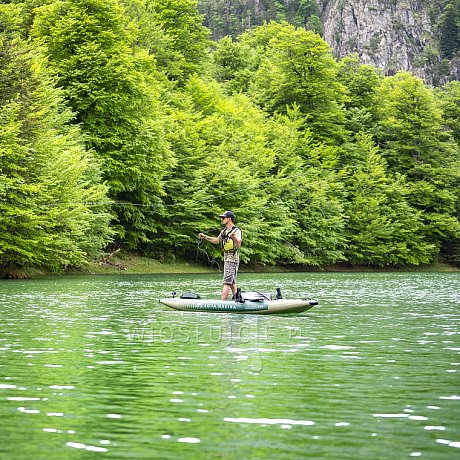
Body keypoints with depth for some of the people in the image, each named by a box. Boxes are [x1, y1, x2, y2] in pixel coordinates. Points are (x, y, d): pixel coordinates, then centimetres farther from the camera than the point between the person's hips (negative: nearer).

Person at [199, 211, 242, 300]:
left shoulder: (236, 231, -12)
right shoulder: (224, 231, 15)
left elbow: (238, 244, -26)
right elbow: (216, 240, 29)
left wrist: (234, 237, -47)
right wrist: (205, 237, 23)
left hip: (232, 259, -9)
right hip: (226, 259, 9)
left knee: (226, 282, -15)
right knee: (232, 282, 12)